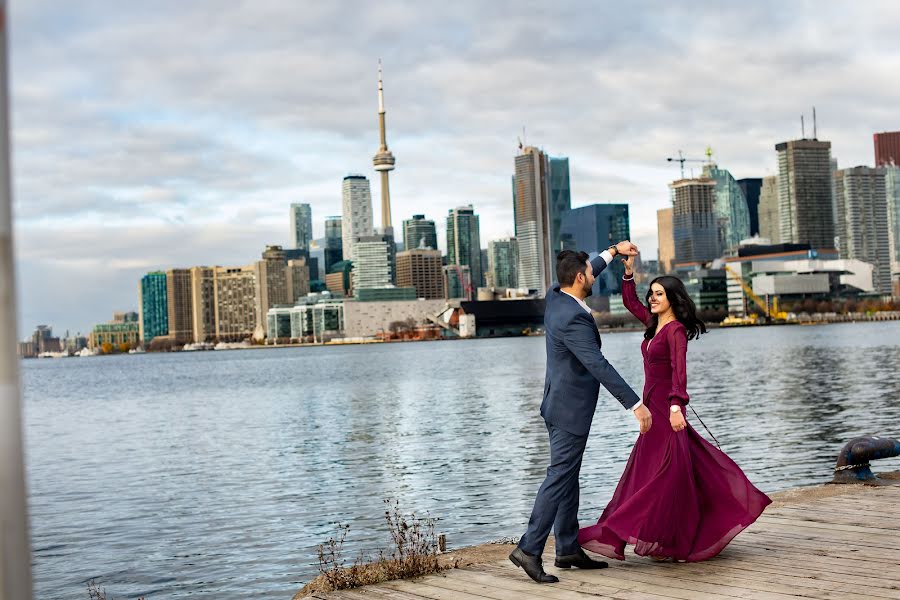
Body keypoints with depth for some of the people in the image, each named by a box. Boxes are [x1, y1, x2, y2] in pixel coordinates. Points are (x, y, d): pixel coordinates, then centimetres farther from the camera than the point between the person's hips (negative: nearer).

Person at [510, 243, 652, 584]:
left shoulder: (555, 295, 4)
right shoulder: (573, 319, -23)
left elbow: (582, 275, 28)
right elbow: (599, 366, -29)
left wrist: (613, 251, 33)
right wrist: (635, 404, -28)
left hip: (560, 403, 10)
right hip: (571, 409, -10)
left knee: (568, 477, 13)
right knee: (559, 478, -9)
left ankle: (568, 549, 20)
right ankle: (529, 549, -10)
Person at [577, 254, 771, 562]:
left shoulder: (675, 330, -13)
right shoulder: (655, 323, 11)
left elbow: (679, 370, -25)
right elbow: (630, 302, 25)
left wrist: (676, 406, -37)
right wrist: (629, 272, 12)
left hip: (667, 409, -9)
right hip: (653, 406, 9)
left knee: (666, 472, -6)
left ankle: (668, 540, -2)